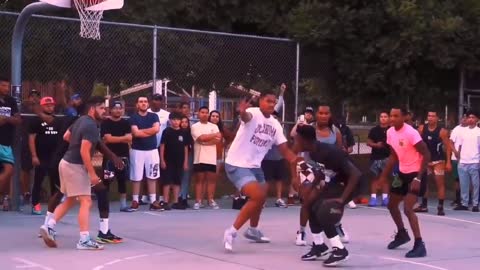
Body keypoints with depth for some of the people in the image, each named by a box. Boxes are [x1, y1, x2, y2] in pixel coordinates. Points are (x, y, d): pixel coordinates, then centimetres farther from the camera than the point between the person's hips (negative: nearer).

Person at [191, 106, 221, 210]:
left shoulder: (214, 126, 12)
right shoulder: (195, 126, 1)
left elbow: (218, 140, -3)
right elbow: (201, 138, -14)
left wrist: (205, 140, -12)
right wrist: (214, 135, -4)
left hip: (212, 158, 3)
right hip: (200, 158, -3)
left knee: (211, 179, 5)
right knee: (199, 180, 0)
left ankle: (211, 200, 12)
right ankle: (198, 201, 3)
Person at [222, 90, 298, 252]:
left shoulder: (275, 125, 5)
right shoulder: (253, 113, -17)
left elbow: (284, 150, 7)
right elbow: (246, 116, -43)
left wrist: (296, 161, -8)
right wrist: (242, 112, -67)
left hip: (254, 166, 9)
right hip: (237, 164, -9)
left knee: (260, 198, 25)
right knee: (258, 197, -23)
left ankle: (253, 231, 51)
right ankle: (231, 232, -13)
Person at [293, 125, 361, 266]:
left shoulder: (330, 153, -32)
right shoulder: (313, 152, -4)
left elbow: (355, 174, -33)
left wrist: (342, 199, -36)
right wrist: (311, 187, 2)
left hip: (349, 183, -9)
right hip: (336, 181, 9)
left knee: (322, 212, -20)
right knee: (312, 206, 8)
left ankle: (340, 250, -11)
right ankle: (319, 246, 21)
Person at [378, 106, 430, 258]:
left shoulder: (411, 133, -24)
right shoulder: (390, 132, 1)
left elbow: (426, 155, -22)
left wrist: (418, 178, -27)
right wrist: (384, 176, 12)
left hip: (416, 173, -9)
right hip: (403, 173, 9)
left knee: (407, 209, -20)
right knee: (391, 205, 19)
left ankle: (419, 245, -13)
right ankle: (402, 234, 41)